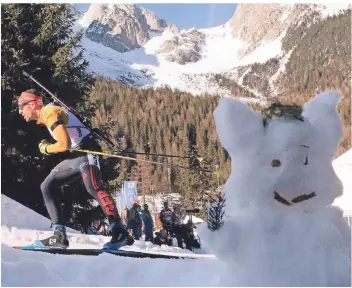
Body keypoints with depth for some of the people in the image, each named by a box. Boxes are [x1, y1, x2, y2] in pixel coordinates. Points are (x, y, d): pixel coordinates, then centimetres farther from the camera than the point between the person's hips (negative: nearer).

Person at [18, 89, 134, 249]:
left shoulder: (49, 112, -12)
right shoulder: (46, 114, 17)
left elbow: (64, 144, -20)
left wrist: (46, 149, -3)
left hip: (86, 153, -10)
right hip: (74, 157, 10)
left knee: (93, 188, -30)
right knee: (47, 187, 8)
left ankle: (120, 233, -37)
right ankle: (59, 235, 3)